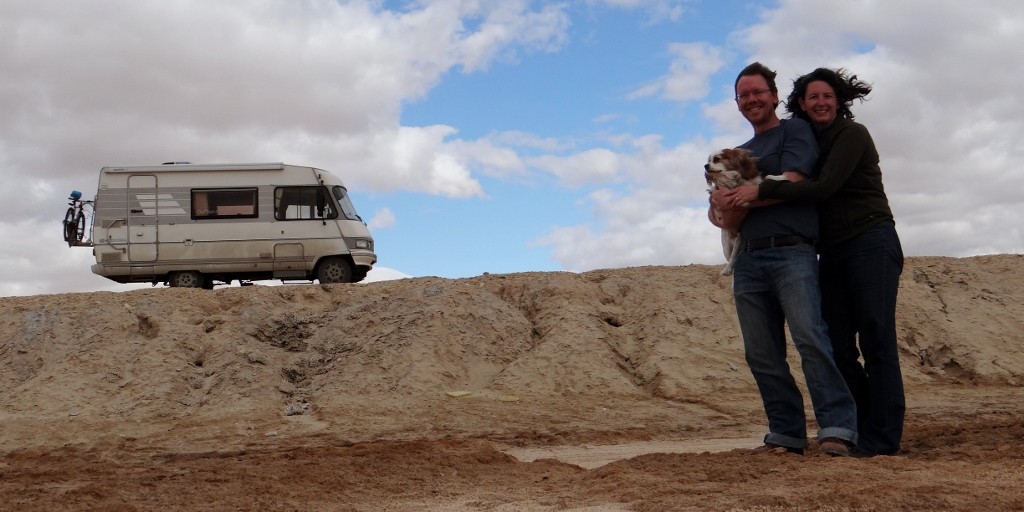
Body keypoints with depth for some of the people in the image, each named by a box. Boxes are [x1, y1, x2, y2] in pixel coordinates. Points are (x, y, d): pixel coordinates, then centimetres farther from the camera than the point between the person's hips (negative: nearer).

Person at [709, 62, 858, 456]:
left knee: (810, 337, -19)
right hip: (748, 259, 6)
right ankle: (786, 434, 6)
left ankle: (837, 429, -19)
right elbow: (722, 216, 20)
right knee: (761, 354, 1)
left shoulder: (795, 131, 9)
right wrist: (721, 210, -3)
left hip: (791, 252, -6)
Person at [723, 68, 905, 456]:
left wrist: (761, 190, -19)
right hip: (833, 253, 7)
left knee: (876, 340, -8)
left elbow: (823, 187, -18)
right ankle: (860, 431, 9)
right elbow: (800, 197, 18)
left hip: (871, 245, -7)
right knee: (837, 347, 2)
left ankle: (883, 439, -7)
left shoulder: (852, 134, -5)